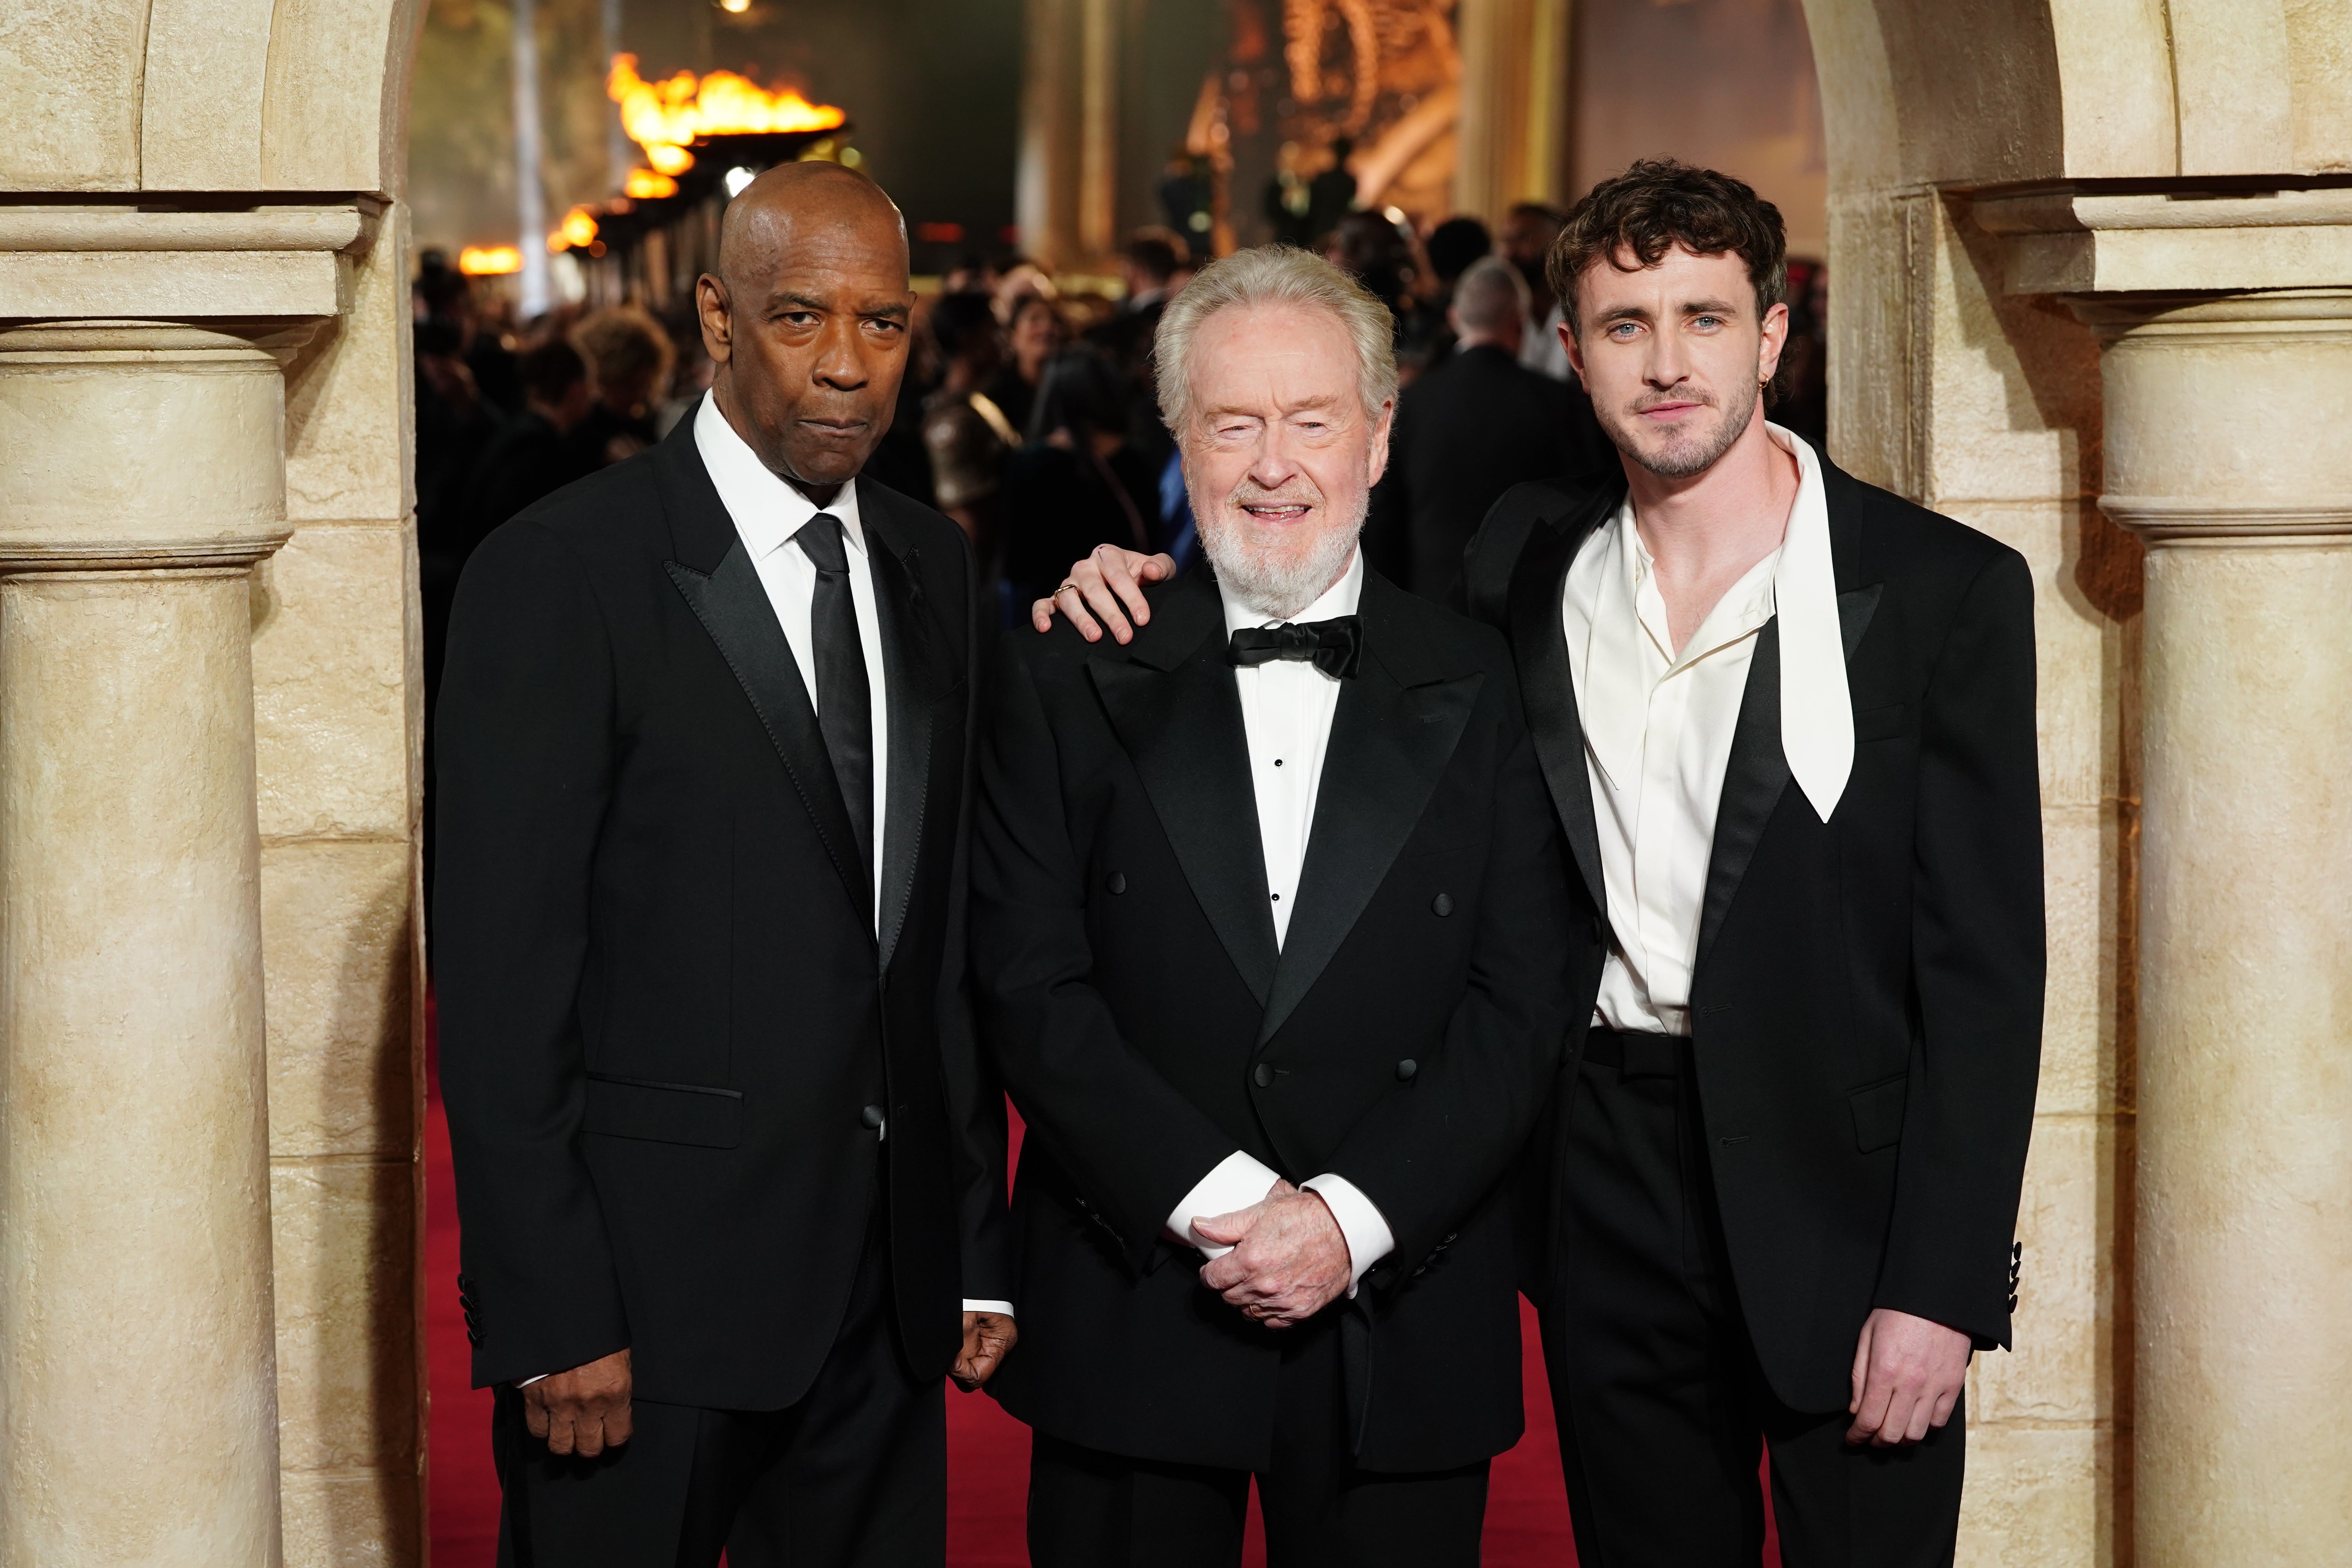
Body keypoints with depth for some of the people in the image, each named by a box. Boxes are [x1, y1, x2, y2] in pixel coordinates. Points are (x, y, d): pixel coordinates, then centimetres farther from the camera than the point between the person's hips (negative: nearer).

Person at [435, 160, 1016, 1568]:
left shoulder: (934, 567, 10)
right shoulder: (560, 577, -10)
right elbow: (501, 982, -12)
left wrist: (980, 1249, 10)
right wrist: (551, 1323, -15)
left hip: (890, 1294, 6)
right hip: (646, 1292, -5)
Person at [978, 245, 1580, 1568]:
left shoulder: (1484, 690, 4)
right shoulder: (1068, 684, 4)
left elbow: (1525, 1006, -1)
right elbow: (1031, 984, -3)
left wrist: (1352, 1216, -13)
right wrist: (1217, 1200, -13)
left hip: (1405, 1331, 0)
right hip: (1132, 1323, 0)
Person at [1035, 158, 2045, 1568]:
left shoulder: (1945, 590, -6)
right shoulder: (1529, 564, 5)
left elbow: (1984, 959, -8)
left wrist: (1940, 1287, -13)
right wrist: (1141, 584, 2)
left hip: (1847, 1186, -3)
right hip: (1610, 1172, 4)